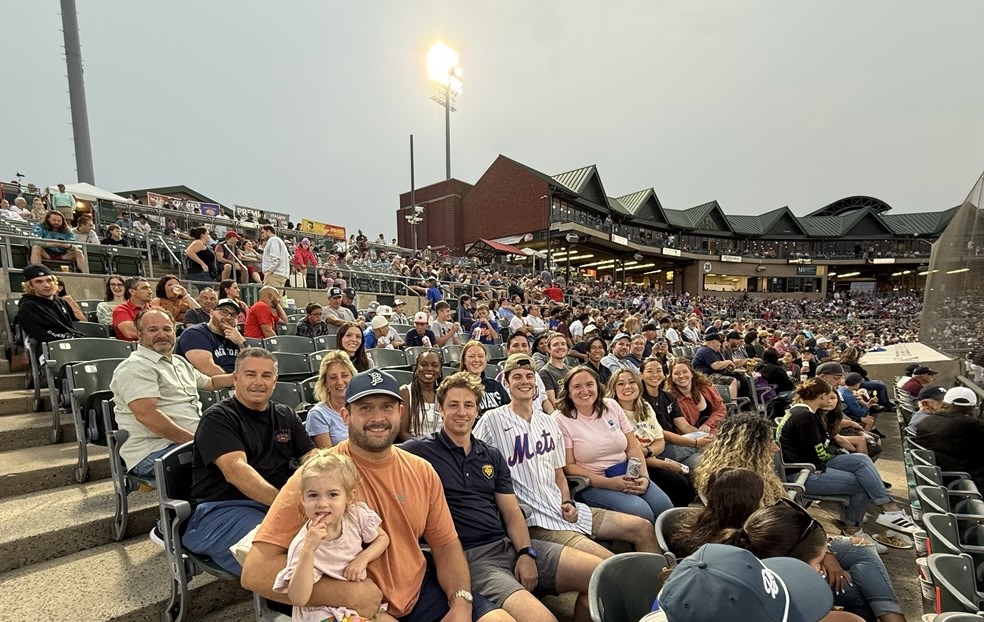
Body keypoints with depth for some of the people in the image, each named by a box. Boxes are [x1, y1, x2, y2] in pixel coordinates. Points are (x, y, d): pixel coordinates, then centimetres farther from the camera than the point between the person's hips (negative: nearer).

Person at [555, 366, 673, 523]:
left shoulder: (612, 406, 5)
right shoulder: (561, 420, -9)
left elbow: (633, 447, 7)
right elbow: (569, 466, -11)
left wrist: (644, 476, -11)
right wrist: (609, 483, -19)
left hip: (627, 475, 5)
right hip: (593, 483, -5)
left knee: (665, 507, -17)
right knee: (641, 513, -25)